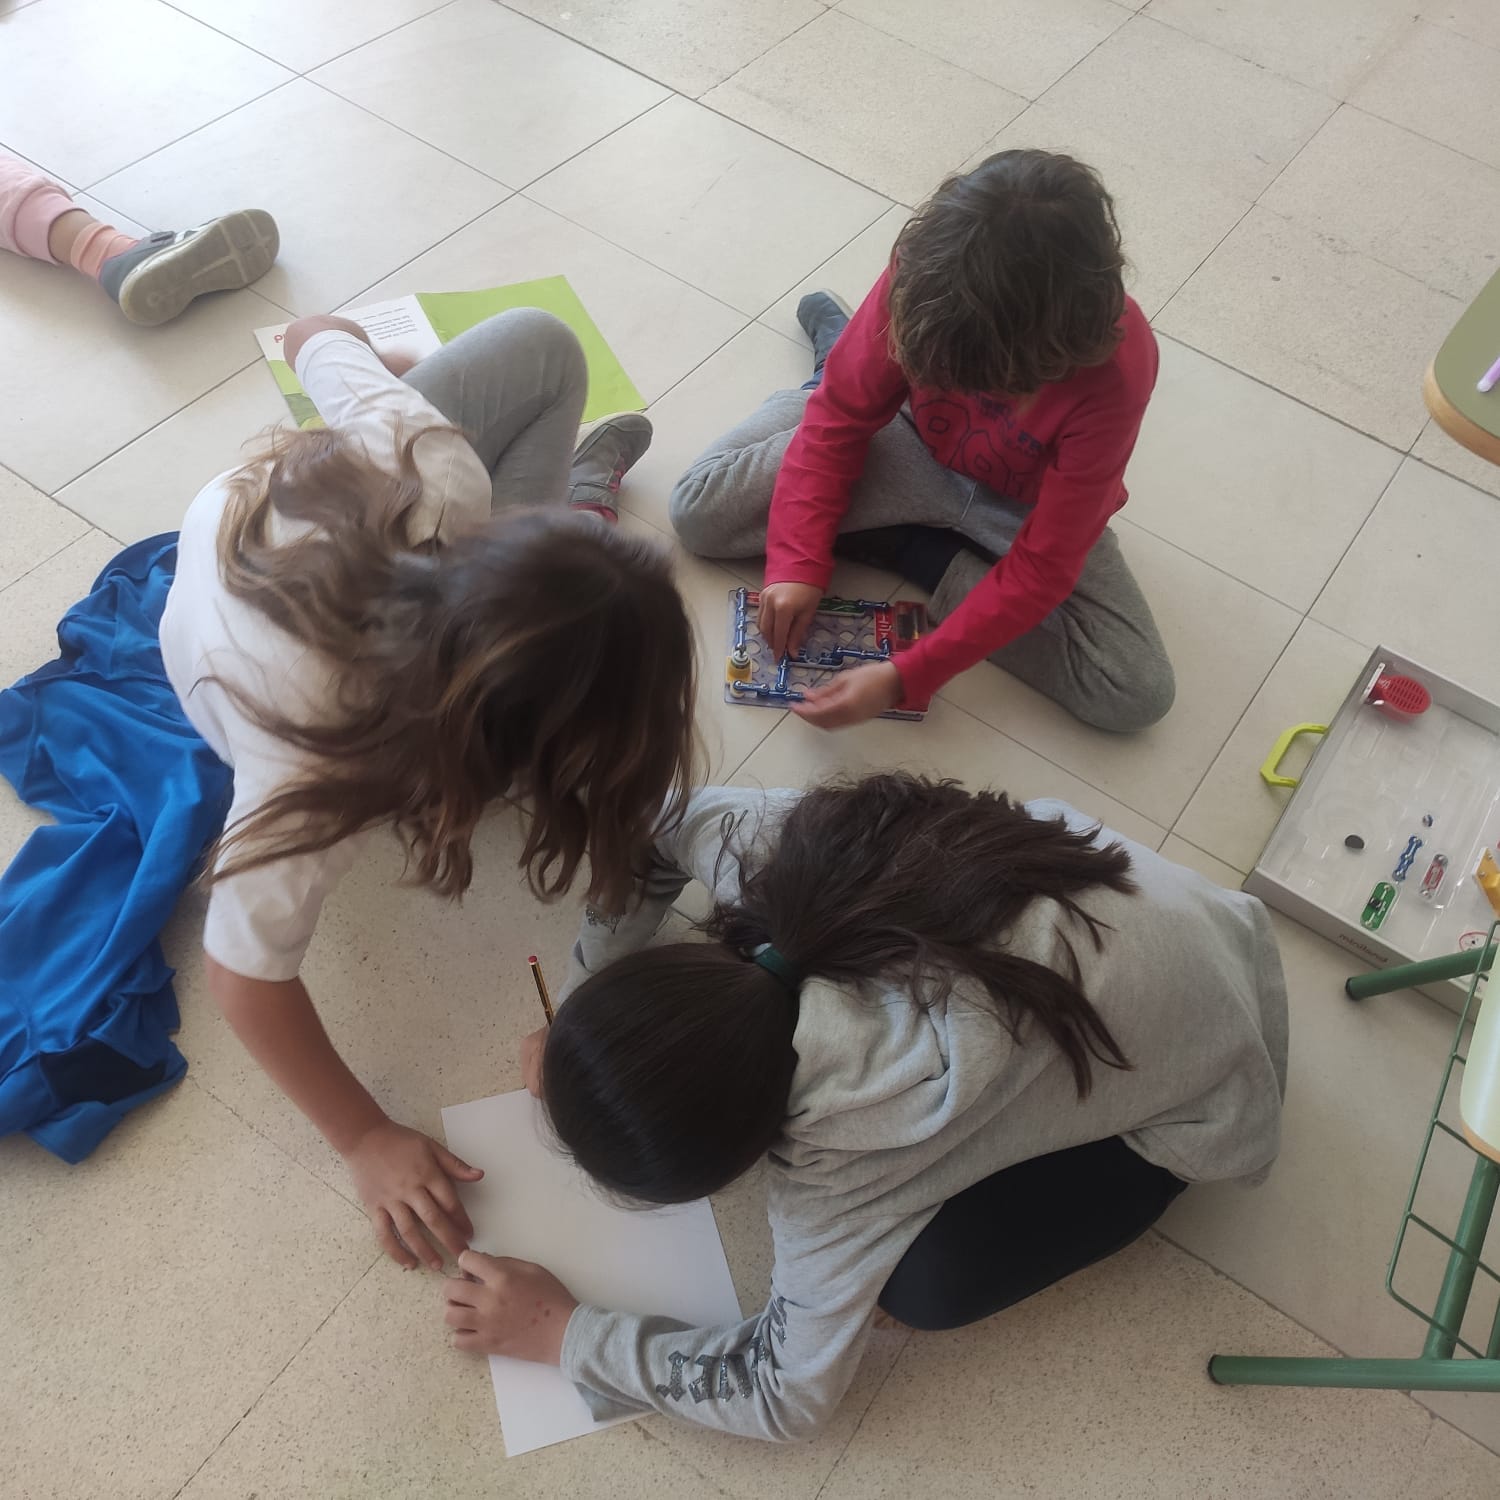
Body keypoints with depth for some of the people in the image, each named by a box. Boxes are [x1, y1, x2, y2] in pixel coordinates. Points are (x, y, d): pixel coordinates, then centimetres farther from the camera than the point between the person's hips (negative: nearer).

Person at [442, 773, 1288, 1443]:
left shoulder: (840, 1153, -36)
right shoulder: (764, 848, -26)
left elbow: (790, 1394, -21)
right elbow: (666, 825, -3)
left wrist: (563, 1335, -12)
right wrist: (579, 1036, -3)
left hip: (1205, 1093, -5)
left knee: (925, 1283, -10)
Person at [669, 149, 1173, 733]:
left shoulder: (1118, 368, -36)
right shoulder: (925, 270, -30)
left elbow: (1041, 568, -31)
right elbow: (841, 413, -18)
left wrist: (904, 678, -35)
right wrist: (797, 563, -28)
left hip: (1032, 509, 0)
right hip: (919, 447, 1)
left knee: (1139, 693, -20)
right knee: (700, 509, -13)